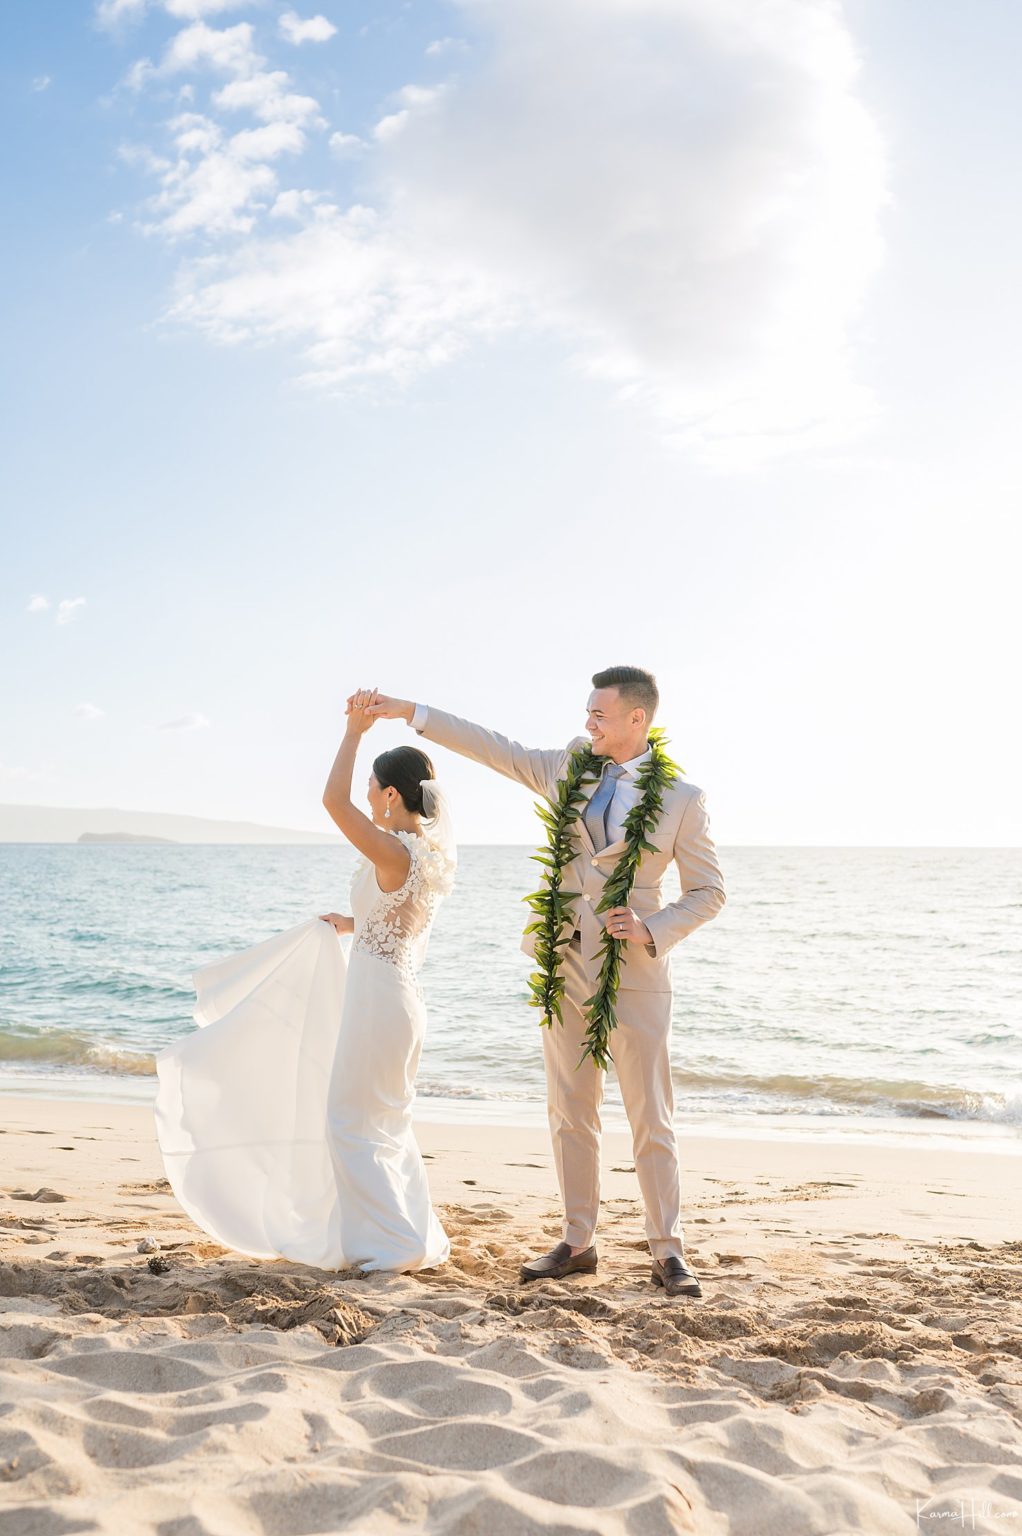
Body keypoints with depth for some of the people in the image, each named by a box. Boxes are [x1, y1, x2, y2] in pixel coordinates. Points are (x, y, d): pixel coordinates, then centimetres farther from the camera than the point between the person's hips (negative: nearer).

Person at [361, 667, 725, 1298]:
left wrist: (652, 931, -15)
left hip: (635, 975, -4)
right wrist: (410, 712, 9)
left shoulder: (682, 799, -5)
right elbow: (497, 749, 11)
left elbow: (708, 891, 0)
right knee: (571, 1115, 10)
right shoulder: (571, 765, 6)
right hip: (565, 967, 4)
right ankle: (578, 1242, 21)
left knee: (652, 1120, 1)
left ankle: (668, 1250, 12)